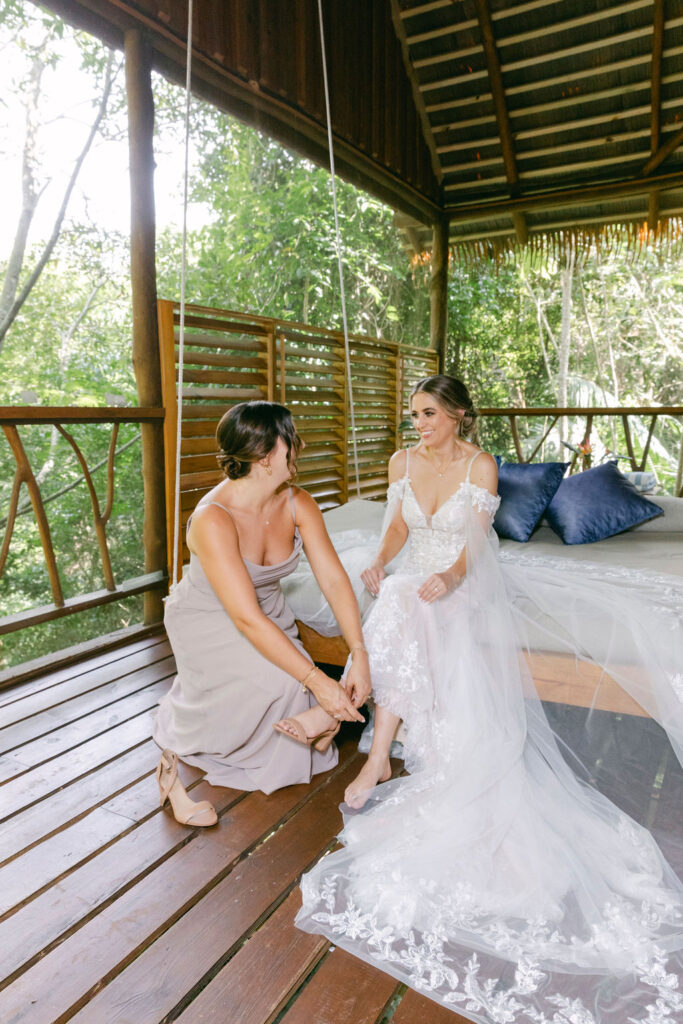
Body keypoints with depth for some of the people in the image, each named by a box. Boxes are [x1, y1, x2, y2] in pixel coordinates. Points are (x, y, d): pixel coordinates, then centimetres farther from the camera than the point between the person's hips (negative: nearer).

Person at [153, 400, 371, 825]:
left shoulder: (298, 503, -15)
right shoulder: (213, 520, -34)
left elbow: (334, 579, -14)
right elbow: (247, 619, -36)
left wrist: (360, 655, -24)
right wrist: (318, 681, -37)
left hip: (271, 617, 6)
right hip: (208, 620, -5)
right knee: (280, 681, -29)